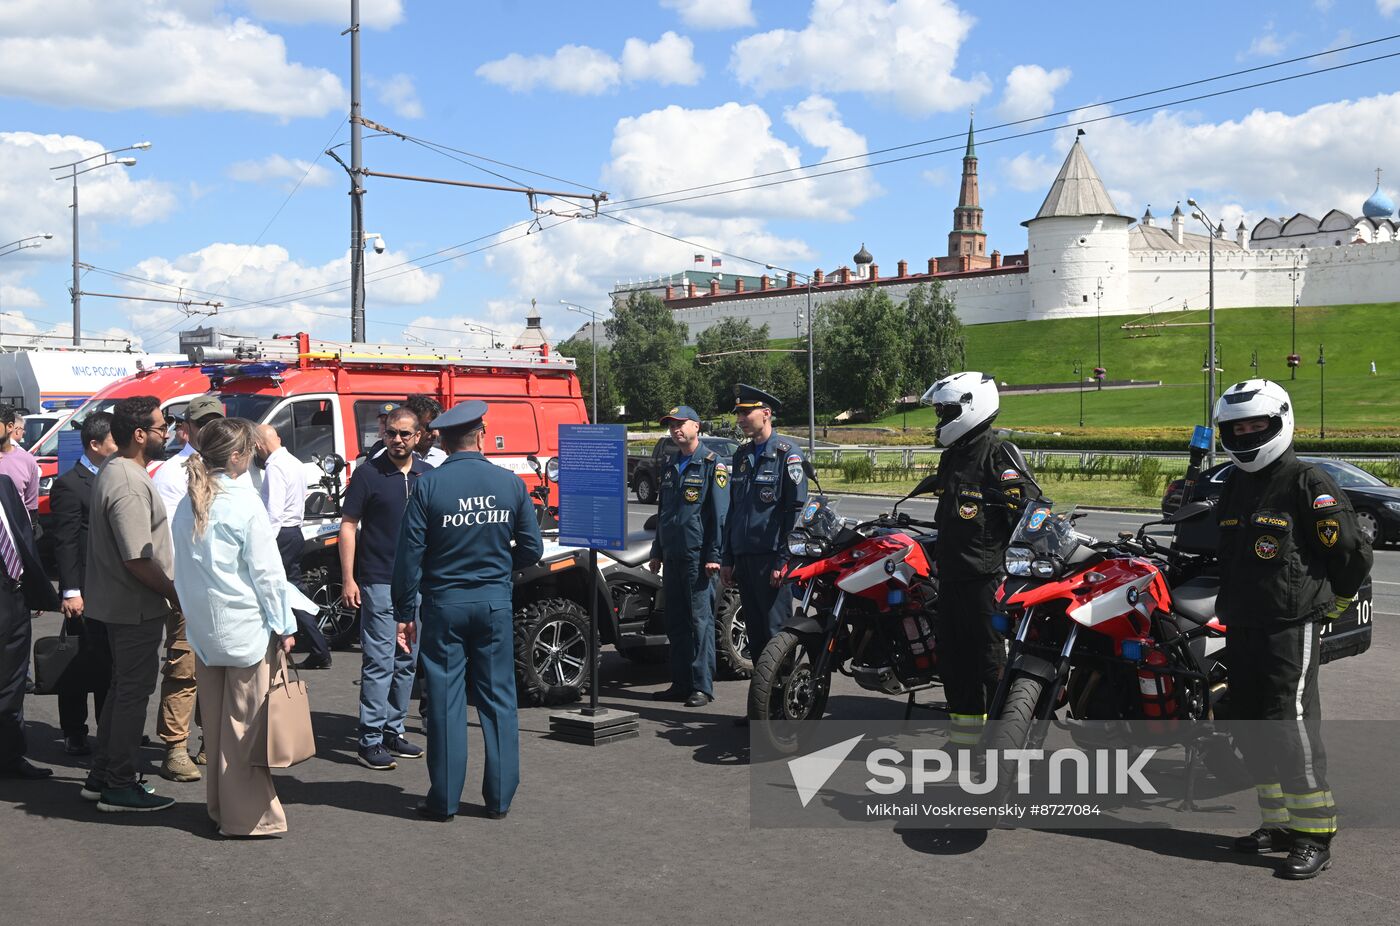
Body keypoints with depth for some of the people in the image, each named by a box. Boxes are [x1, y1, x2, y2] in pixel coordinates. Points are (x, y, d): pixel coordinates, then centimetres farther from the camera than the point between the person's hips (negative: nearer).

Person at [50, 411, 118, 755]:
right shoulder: (69, 485, -12)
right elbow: (64, 542, -14)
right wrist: (70, 592, -18)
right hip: (85, 592, -7)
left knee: (110, 663, 14)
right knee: (79, 665, 3)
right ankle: (74, 736, 14)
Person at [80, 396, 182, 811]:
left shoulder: (113, 469, 10)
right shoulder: (129, 485, -23)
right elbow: (137, 561, -26)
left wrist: (168, 591, 17)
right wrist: (174, 593, -13)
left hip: (118, 602, 10)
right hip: (136, 606, -10)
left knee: (123, 687, 19)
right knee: (133, 692, 0)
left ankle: (102, 776, 28)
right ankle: (120, 786, 9)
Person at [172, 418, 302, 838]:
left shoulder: (188, 504, 6)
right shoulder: (244, 502, -14)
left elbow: (182, 568, 11)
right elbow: (266, 570, -13)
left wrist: (195, 613, 18)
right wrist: (284, 625, -6)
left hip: (203, 628, 7)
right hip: (246, 627, -7)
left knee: (215, 719, 14)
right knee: (245, 722, 0)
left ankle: (220, 805, 25)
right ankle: (247, 814, 6)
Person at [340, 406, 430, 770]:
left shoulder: (428, 475, 8)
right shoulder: (369, 473, -4)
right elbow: (348, 525, -5)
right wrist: (348, 579, -11)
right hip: (379, 583, -5)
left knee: (407, 662, 12)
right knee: (379, 663, -5)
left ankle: (394, 732, 22)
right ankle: (370, 740, 1)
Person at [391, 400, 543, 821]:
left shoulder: (429, 487, -8)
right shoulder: (510, 482, -1)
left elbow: (409, 556, -8)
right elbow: (532, 548, 3)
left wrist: (405, 613, -1)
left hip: (444, 604, -2)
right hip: (495, 602, 2)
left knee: (446, 702, 5)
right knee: (498, 699, 9)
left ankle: (445, 799, 11)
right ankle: (499, 797, 14)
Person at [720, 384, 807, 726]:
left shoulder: (787, 453, -6)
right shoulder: (742, 455, 18)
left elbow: (796, 509, -11)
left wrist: (783, 559, -16)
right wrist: (727, 557, 17)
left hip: (771, 557, -7)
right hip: (743, 557, 8)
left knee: (776, 633, -7)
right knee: (755, 633, 11)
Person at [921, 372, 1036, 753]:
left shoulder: (999, 455, -12)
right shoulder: (951, 456, 17)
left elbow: (1030, 509, -17)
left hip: (984, 575, -9)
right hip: (951, 573, 9)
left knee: (988, 654, -6)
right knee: (951, 653, 12)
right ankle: (963, 736, 22)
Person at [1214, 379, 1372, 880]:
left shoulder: (1308, 483, -9)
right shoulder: (1232, 486, 15)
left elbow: (1354, 553, -8)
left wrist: (1326, 603, 2)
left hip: (1292, 627, -8)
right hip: (1241, 627, 8)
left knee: (1290, 724, -13)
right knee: (1250, 729, 10)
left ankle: (1314, 834, -6)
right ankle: (1280, 823, 21)